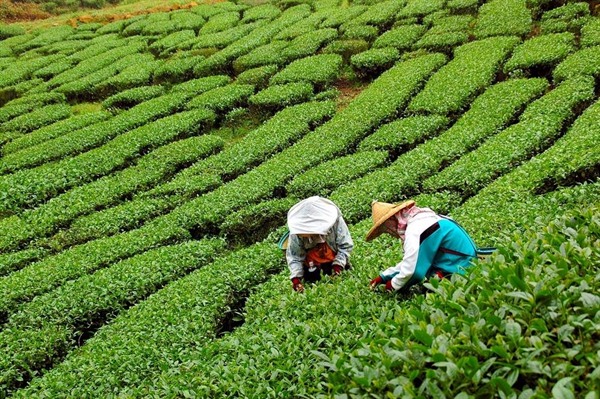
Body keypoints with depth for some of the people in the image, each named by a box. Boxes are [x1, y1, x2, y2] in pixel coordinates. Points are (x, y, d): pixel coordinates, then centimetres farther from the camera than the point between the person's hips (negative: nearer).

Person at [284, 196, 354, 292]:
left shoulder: (336, 221, -34)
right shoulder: (296, 232, -32)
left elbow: (345, 246, -22)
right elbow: (294, 256, -22)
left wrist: (338, 265, -31)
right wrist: (296, 279, -31)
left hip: (333, 258, 0)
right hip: (311, 261, 0)